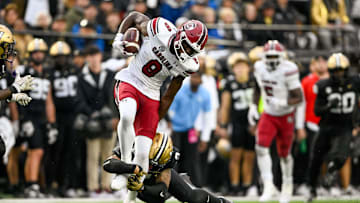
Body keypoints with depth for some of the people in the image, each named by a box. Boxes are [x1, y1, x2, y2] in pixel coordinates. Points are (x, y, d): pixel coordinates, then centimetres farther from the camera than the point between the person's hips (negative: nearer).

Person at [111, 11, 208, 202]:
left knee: (142, 154, -7)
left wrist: (156, 121, 6)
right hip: (129, 83, -2)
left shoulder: (187, 65, -6)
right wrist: (119, 37, -8)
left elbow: (168, 97, 4)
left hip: (151, 97, 2)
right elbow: (135, 17, 4)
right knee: (127, 116, -38)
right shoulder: (161, 29, -16)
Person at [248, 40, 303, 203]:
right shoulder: (259, 68, -6)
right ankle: (268, 186, -14)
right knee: (261, 147, -18)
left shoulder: (288, 71, -23)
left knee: (284, 153, 10)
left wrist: (283, 103, -36)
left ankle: (287, 184, 35)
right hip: (268, 115, 3)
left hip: (286, 116, -3)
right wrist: (253, 106, 5)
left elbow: (299, 97, -20)